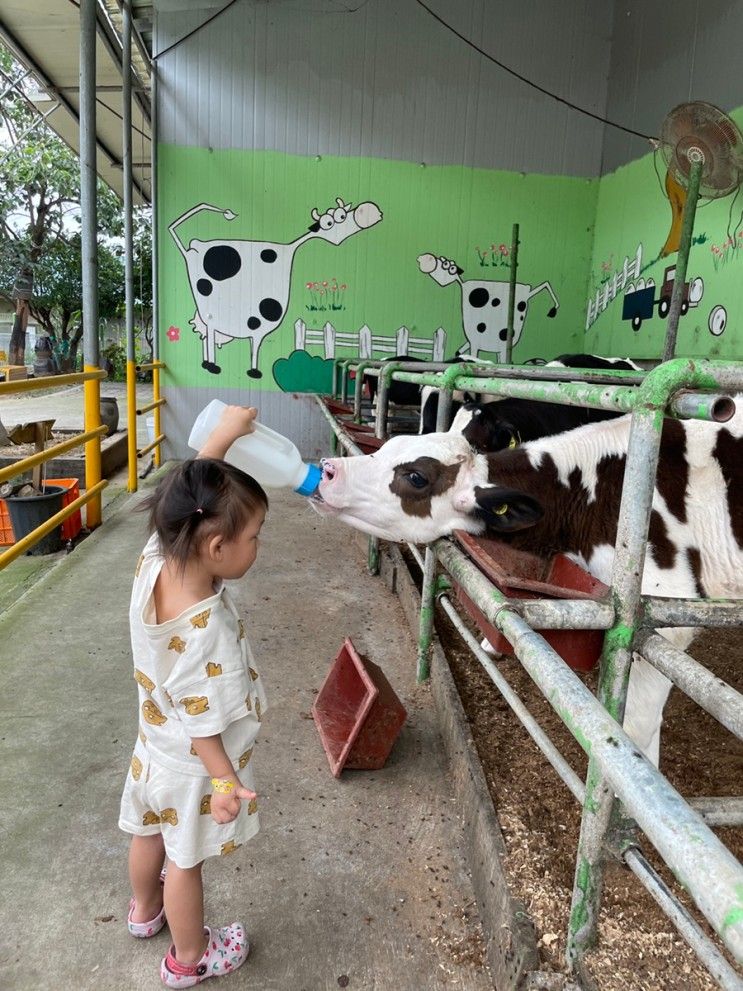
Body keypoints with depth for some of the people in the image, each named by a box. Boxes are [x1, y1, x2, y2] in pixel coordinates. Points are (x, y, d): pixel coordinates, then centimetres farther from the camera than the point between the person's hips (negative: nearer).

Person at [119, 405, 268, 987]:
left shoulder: (156, 559, -23)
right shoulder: (207, 631, -41)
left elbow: (189, 496, -7)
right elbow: (202, 723, -29)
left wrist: (223, 436, -2)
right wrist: (226, 781, -17)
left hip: (155, 749, 7)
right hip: (194, 768, -7)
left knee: (151, 835, 30)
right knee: (185, 862, 17)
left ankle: (145, 910, 59)